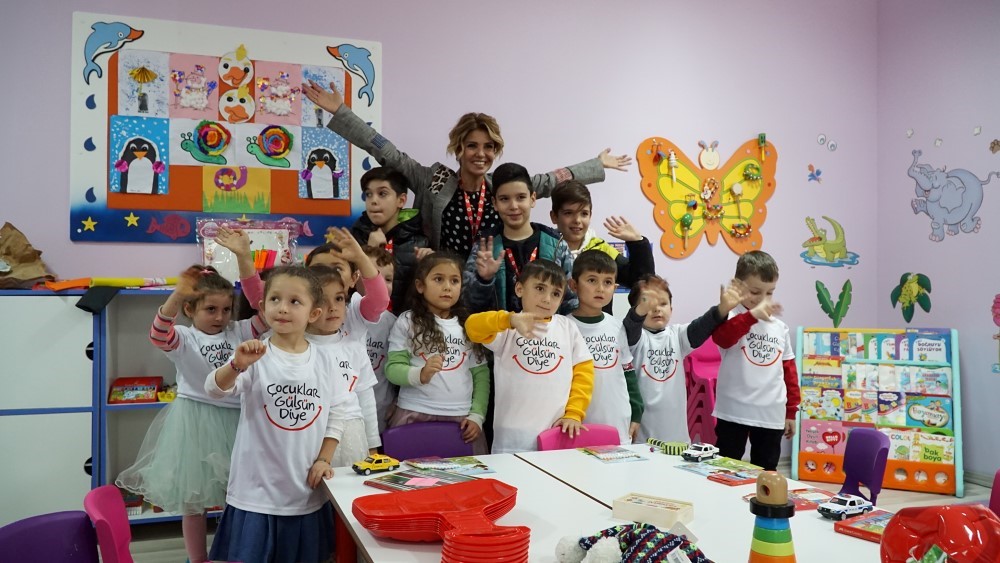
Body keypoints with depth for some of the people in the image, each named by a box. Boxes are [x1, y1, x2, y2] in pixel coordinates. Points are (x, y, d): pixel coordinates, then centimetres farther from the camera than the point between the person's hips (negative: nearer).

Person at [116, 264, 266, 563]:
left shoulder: (237, 332, 6)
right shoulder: (183, 338, -5)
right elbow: (159, 335, -26)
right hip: (195, 423, -3)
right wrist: (176, 295, -43)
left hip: (233, 419, 3)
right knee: (193, 497, 10)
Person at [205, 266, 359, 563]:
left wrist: (325, 458, 1)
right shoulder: (255, 356, -10)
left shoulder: (326, 361, 0)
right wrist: (237, 365, -42)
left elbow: (338, 412, 8)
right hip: (257, 491, -3)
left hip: (307, 493, 3)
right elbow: (214, 389, -23)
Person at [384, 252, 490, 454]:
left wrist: (477, 415, 0)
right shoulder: (407, 322, 1)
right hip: (415, 416, -2)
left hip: (461, 419, 3)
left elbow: (481, 374, 9)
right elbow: (392, 368, -5)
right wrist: (419, 374, -23)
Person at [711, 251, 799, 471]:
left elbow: (789, 370, 16)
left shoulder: (779, 327, 12)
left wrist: (791, 411, 15)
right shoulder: (732, 318, -6)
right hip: (734, 412, -5)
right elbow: (721, 337, -29)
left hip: (772, 415, 5)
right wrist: (752, 315, -40)